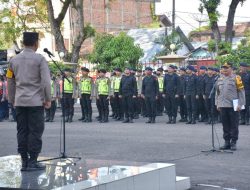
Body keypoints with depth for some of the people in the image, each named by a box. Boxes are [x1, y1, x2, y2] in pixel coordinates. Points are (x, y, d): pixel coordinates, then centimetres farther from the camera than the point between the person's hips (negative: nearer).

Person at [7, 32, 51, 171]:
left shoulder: (14, 60, 10)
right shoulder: (40, 59, -6)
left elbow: (10, 82, 13)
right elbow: (46, 81, -11)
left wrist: (12, 100, 22)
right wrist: (48, 99, -3)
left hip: (20, 102, 5)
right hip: (36, 101, -5)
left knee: (22, 131, 7)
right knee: (35, 131, 0)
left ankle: (24, 162, 9)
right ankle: (32, 162, 0)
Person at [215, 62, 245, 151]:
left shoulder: (236, 78, -3)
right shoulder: (220, 79, 13)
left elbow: (241, 92, -4)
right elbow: (217, 93, 19)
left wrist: (240, 104, -9)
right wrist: (217, 104, 14)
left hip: (233, 106, -5)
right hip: (223, 106, 5)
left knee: (234, 125, 1)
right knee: (225, 125, 8)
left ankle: (233, 143, 8)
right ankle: (227, 142, 15)